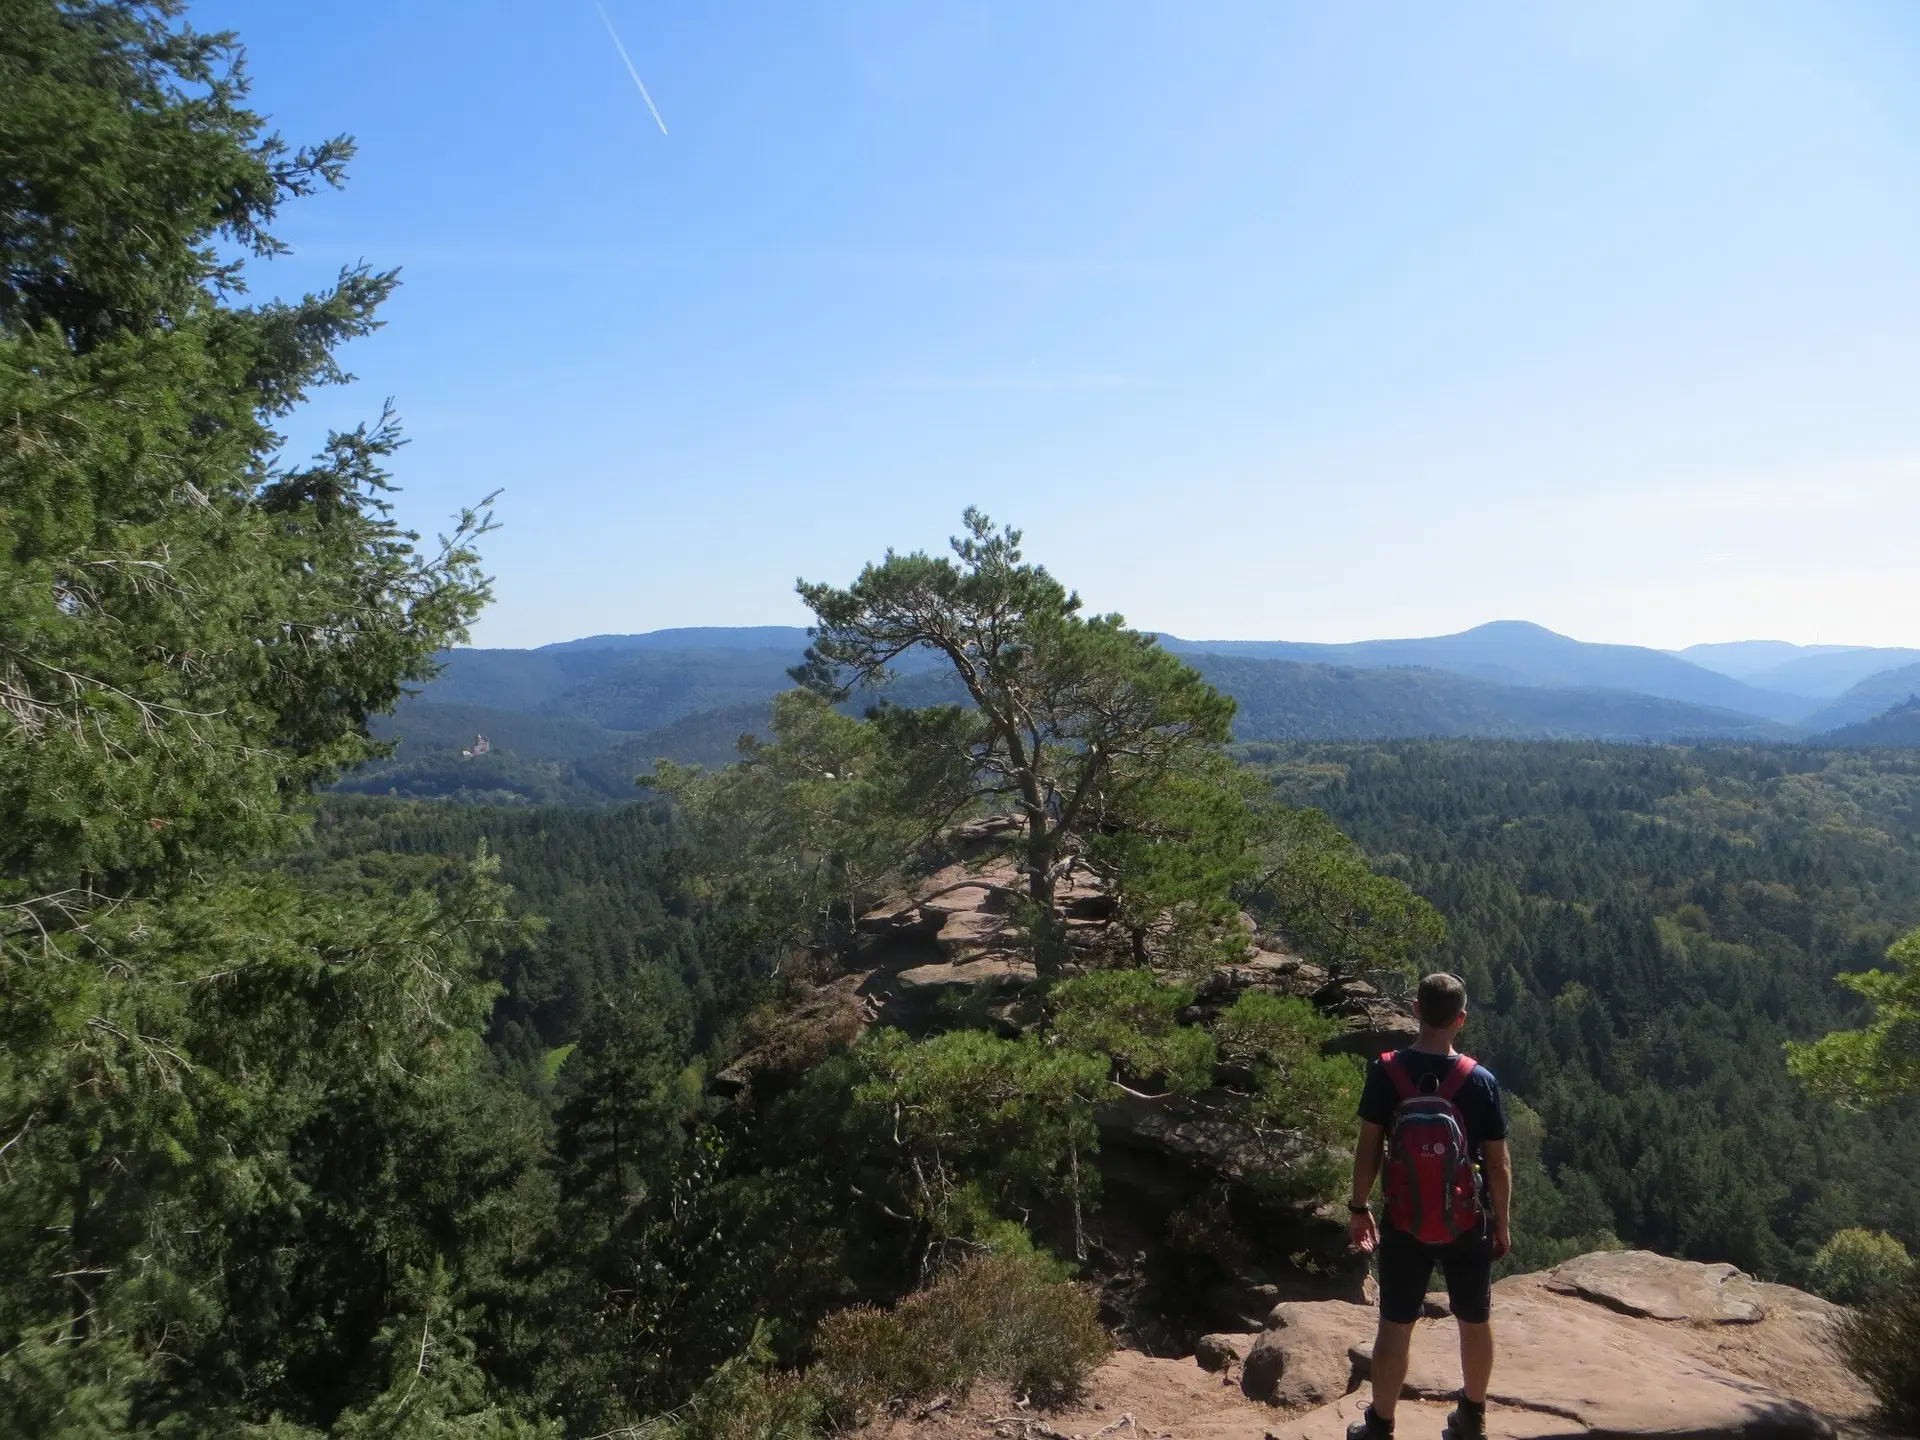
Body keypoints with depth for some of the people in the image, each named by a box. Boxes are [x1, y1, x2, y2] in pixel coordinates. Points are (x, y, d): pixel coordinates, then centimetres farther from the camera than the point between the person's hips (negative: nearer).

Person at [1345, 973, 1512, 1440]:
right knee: (1475, 1322, 22)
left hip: (1404, 1224, 0)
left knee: (1395, 1327, 11)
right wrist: (1502, 1224, 7)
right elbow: (1498, 1163, -8)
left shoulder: (1385, 1072, -14)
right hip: (1467, 1225, 0)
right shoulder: (1480, 1081, -15)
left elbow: (1368, 1147, -8)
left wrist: (1359, 1208, 5)